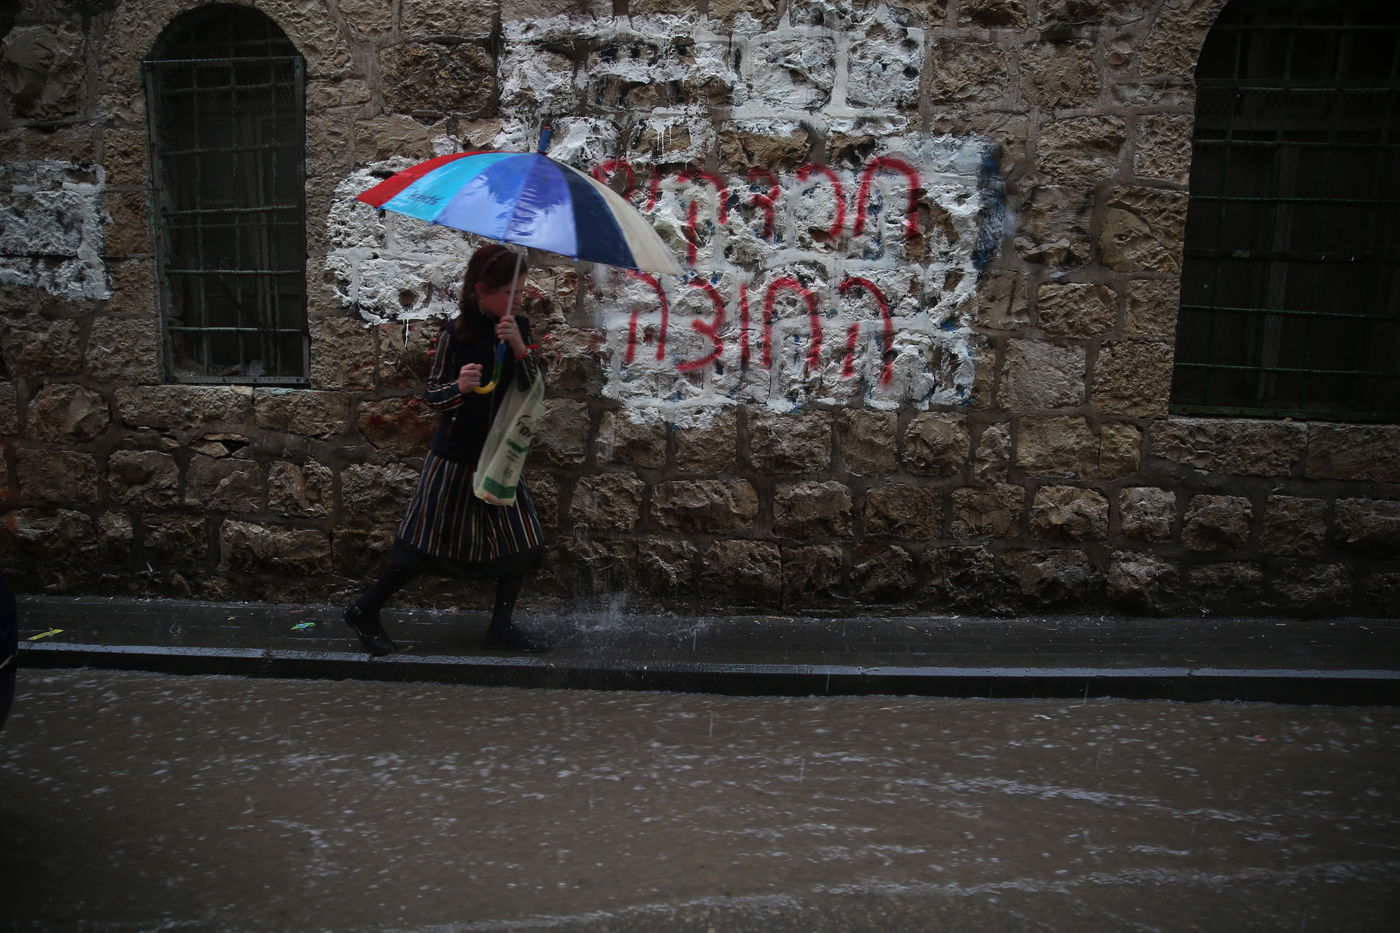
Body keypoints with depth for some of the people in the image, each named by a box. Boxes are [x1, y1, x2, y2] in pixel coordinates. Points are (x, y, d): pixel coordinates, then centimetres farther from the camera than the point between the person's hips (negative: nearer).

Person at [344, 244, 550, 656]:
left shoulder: (519, 327, 0)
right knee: (426, 545, 3)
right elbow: (432, 396, -11)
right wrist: (458, 388, -32)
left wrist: (520, 349, -22)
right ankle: (364, 611, 22)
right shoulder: (456, 332, -14)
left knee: (522, 541, 4)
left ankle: (502, 626, 21)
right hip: (455, 456, -5)